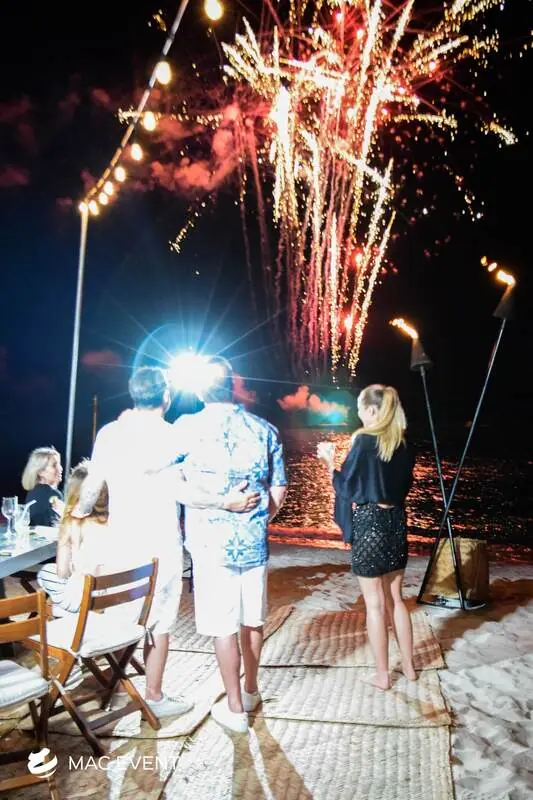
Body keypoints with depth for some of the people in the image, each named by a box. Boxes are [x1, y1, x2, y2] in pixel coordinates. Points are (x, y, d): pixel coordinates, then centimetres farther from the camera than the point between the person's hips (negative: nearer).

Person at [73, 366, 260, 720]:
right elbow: (176, 488, -23)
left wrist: (82, 510, 26)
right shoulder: (167, 433, -14)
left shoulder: (109, 432, 2)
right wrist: (226, 501, -20)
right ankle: (154, 697, 19)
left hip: (120, 540, 6)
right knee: (158, 622, 7)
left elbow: (93, 483, 6)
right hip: (159, 544, -6)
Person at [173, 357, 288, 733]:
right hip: (254, 540, 4)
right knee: (252, 619, 18)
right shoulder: (264, 429, 1)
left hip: (212, 542, -4)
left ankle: (235, 707, 19)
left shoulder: (188, 427, -9)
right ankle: (251, 691, 36)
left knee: (224, 626, 7)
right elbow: (280, 488, 5)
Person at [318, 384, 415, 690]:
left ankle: (382, 674, 18)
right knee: (396, 598, 19)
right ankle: (409, 666, 29)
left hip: (368, 524, -6)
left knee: (375, 603, 6)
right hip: (396, 522, 6)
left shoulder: (364, 441, -14)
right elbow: (406, 485, 14)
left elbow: (346, 486, -9)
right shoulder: (403, 444, 4)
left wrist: (330, 462, 5)